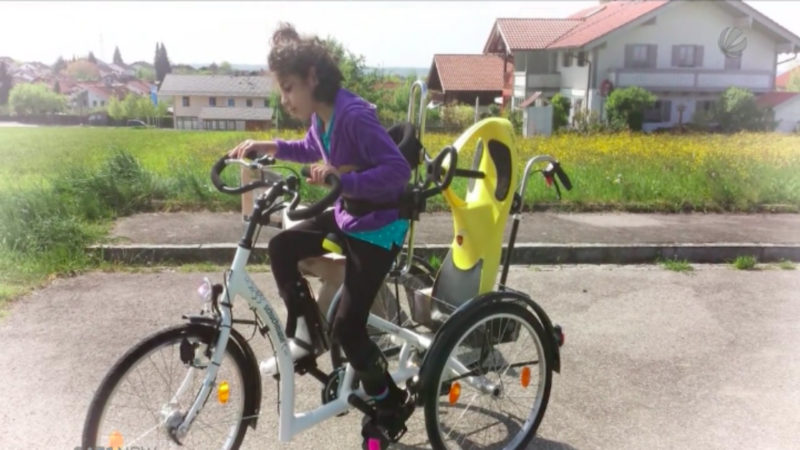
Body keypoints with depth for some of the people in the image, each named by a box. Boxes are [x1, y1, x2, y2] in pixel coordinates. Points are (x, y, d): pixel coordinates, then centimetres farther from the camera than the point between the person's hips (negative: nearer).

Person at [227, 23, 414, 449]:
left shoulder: (354, 115, -26)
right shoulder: (322, 114, 1)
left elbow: (398, 170, -32)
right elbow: (314, 150, 23)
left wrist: (343, 178, -42)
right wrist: (270, 147, 11)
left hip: (377, 225, -9)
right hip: (346, 214, 9)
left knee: (347, 326, -8)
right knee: (281, 247, 3)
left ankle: (392, 405, 16)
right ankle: (308, 332, 19)